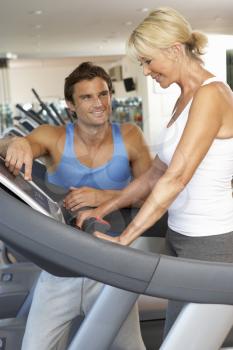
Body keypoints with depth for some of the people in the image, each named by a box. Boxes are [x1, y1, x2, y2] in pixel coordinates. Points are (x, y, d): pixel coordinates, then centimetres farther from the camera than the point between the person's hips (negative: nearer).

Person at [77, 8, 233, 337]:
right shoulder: (185, 98, 12)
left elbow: (176, 178, -23)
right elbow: (156, 173, 13)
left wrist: (123, 239, -21)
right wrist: (102, 210, 9)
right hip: (182, 234, 9)